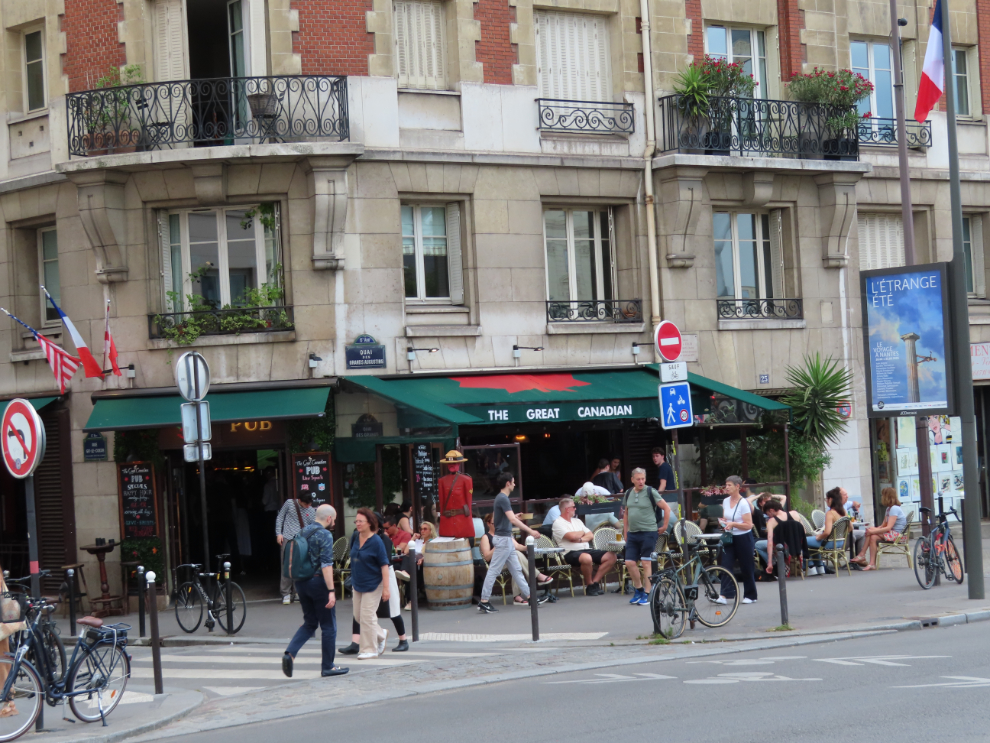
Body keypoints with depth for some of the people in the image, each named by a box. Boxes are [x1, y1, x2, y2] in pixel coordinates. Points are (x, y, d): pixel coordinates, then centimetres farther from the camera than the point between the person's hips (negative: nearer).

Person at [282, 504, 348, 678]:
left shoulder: (302, 532, 10)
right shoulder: (325, 535, -13)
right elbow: (326, 565, -21)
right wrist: (331, 591, -21)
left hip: (301, 583, 7)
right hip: (318, 581, -7)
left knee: (309, 623, 17)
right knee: (328, 626, 6)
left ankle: (290, 653, -5)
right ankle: (327, 667, 11)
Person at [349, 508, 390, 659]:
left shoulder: (376, 542, -17)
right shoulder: (355, 537, 2)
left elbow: (384, 565, -16)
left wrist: (386, 588, -19)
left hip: (373, 584, -7)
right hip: (357, 584, 7)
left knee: (367, 616, -7)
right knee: (358, 615, 13)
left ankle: (370, 650, 4)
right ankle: (381, 634, 36)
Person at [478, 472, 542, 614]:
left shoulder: (499, 498, 13)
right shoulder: (503, 499, -17)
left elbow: (493, 519, 21)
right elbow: (512, 520, -27)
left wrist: (513, 517, 26)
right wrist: (530, 531, -26)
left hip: (506, 539, 10)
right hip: (503, 539, -10)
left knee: (516, 569, 13)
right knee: (494, 570, -8)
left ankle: (528, 595, 19)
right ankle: (484, 602, -7)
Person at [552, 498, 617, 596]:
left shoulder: (577, 521, 25)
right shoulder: (558, 523, 0)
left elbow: (591, 536, 14)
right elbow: (572, 536, -16)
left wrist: (580, 539, -8)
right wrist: (582, 533, 6)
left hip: (586, 550, 8)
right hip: (570, 553, -8)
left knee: (611, 556, -9)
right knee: (586, 558, -41)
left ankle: (595, 583, -7)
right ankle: (589, 586, -17)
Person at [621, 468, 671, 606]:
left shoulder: (650, 492, -7)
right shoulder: (628, 493, 9)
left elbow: (666, 508, -4)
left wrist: (664, 526, -2)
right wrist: (625, 532, 16)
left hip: (648, 533, -5)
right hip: (632, 533, 5)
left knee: (646, 563, -3)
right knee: (630, 563, 1)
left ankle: (646, 594, 3)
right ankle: (638, 589, 20)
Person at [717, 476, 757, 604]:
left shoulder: (743, 503, -13)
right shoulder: (725, 502, 7)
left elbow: (749, 525, -14)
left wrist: (733, 524, -24)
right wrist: (722, 522, -1)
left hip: (743, 538, -6)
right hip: (729, 537, 6)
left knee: (746, 568, 4)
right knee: (726, 565, -7)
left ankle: (750, 596, 16)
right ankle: (723, 595, -14)